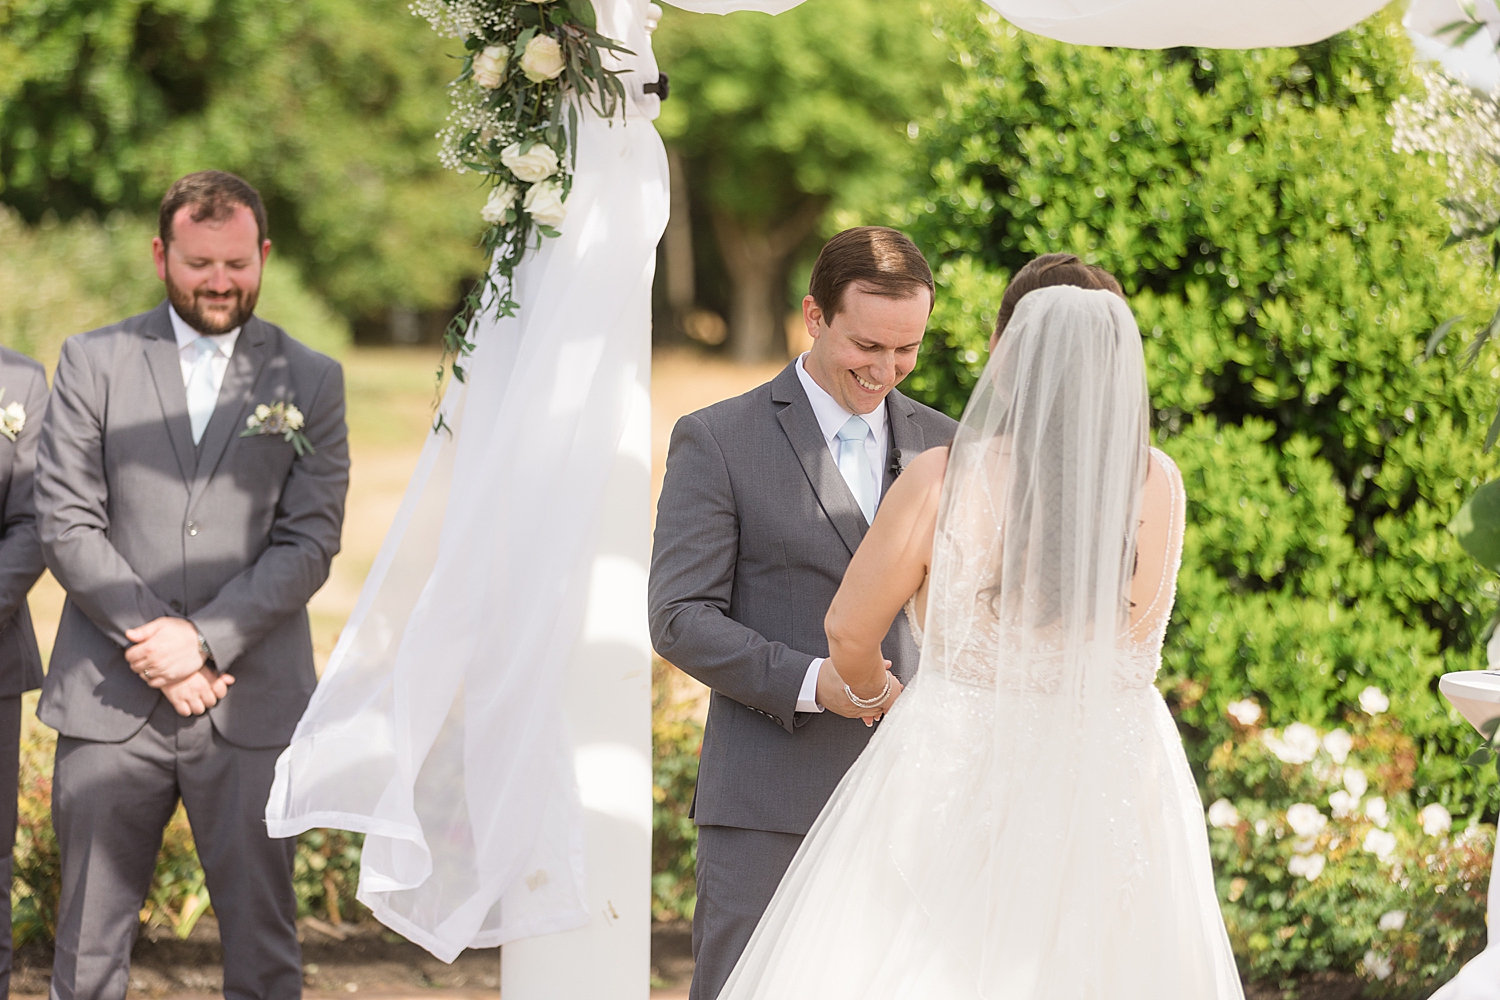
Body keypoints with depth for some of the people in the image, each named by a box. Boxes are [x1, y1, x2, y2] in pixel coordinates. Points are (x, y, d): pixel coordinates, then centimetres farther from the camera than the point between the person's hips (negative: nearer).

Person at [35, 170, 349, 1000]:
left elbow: (309, 542, 1)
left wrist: (204, 638, -12)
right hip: (110, 705, 0)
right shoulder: (94, 364, 6)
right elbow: (65, 524, -1)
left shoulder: (310, 383, 8)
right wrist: (151, 641, -11)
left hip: (251, 707, 0)